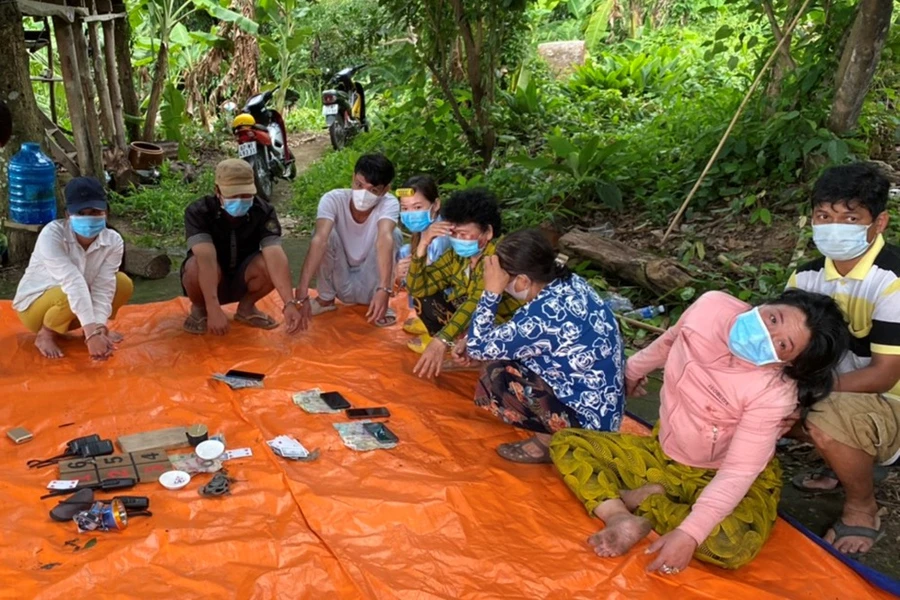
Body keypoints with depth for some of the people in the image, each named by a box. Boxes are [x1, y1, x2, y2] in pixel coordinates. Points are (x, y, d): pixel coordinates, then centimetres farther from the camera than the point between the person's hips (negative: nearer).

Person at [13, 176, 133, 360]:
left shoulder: (113, 241, -18)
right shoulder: (52, 234, -30)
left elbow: (103, 288, -25)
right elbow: (73, 283, -42)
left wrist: (98, 329, -42)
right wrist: (92, 333, -50)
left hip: (82, 303, 4)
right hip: (34, 305, -4)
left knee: (123, 284, -16)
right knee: (70, 294, -35)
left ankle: (96, 327, 5)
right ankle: (46, 335, -7)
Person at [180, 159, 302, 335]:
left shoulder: (263, 211, -20)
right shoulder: (199, 212, -25)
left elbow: (275, 256, -34)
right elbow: (206, 259, -39)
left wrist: (290, 303, -48)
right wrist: (213, 309, -52)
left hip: (241, 280, 2)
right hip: (207, 282, -2)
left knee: (269, 264, -29)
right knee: (198, 267, -36)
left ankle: (246, 307, 0)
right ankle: (199, 309, -3)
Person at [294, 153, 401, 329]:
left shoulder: (389, 204, -23)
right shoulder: (333, 199, -23)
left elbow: (385, 239, -42)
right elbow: (319, 240, -38)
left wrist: (384, 290, -61)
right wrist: (302, 292, -52)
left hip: (371, 287, -1)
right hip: (342, 286, 1)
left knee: (393, 234, -27)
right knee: (326, 234, -27)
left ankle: (382, 303, -7)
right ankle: (325, 298, -3)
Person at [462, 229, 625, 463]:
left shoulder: (545, 314, -27)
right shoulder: (570, 284, -2)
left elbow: (478, 347, -17)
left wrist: (492, 291, -16)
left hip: (588, 416, -9)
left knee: (494, 375, -16)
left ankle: (551, 442, 2)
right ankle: (553, 434, 10)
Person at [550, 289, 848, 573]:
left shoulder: (775, 393, -29)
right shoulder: (711, 306, -18)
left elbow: (739, 472, -30)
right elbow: (670, 341, 5)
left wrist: (689, 534, -38)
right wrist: (632, 371, 21)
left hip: (718, 476, -4)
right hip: (663, 454, 5)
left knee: (735, 544, -37)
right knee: (566, 442, -6)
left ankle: (646, 500, -14)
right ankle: (621, 517, -26)